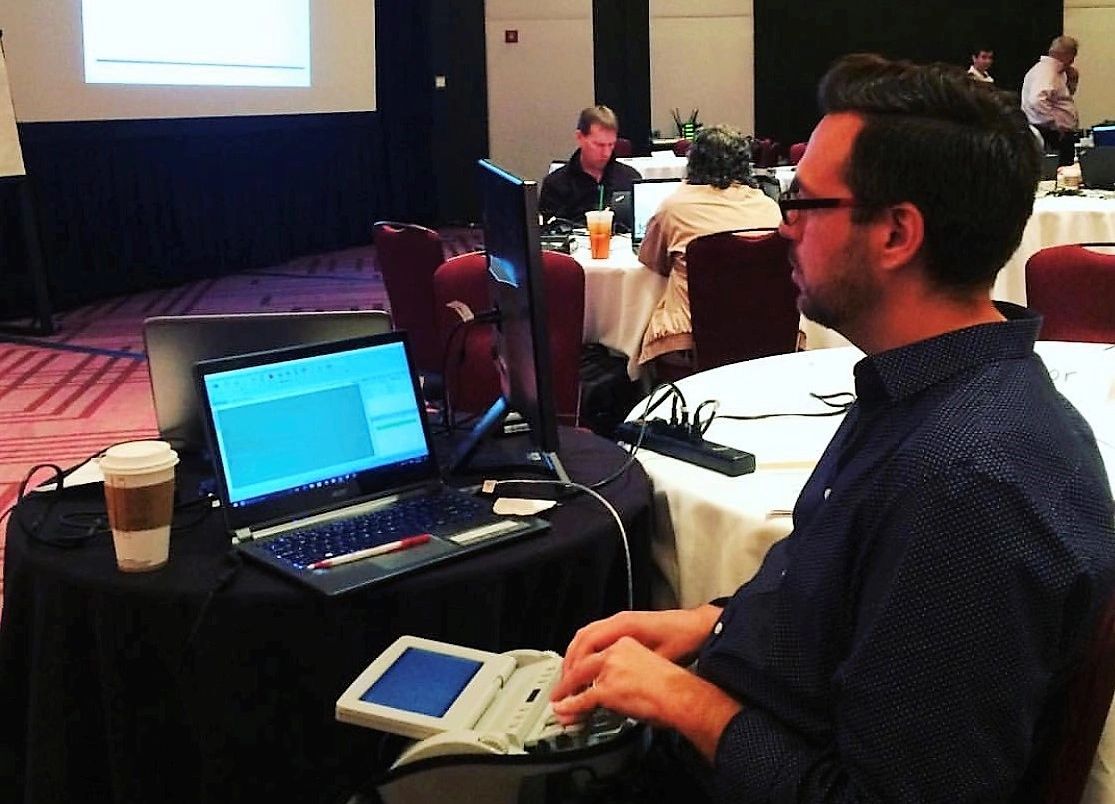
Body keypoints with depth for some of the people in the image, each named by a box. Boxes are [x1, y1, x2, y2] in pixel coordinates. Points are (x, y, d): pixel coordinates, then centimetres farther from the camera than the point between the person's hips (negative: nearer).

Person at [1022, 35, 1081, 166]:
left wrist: (1072, 81, 10)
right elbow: (1037, 101, -33)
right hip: (1051, 134, -10)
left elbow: (1065, 97, 28)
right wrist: (1056, 123, -28)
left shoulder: (1057, 71, 15)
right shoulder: (1046, 71, -16)